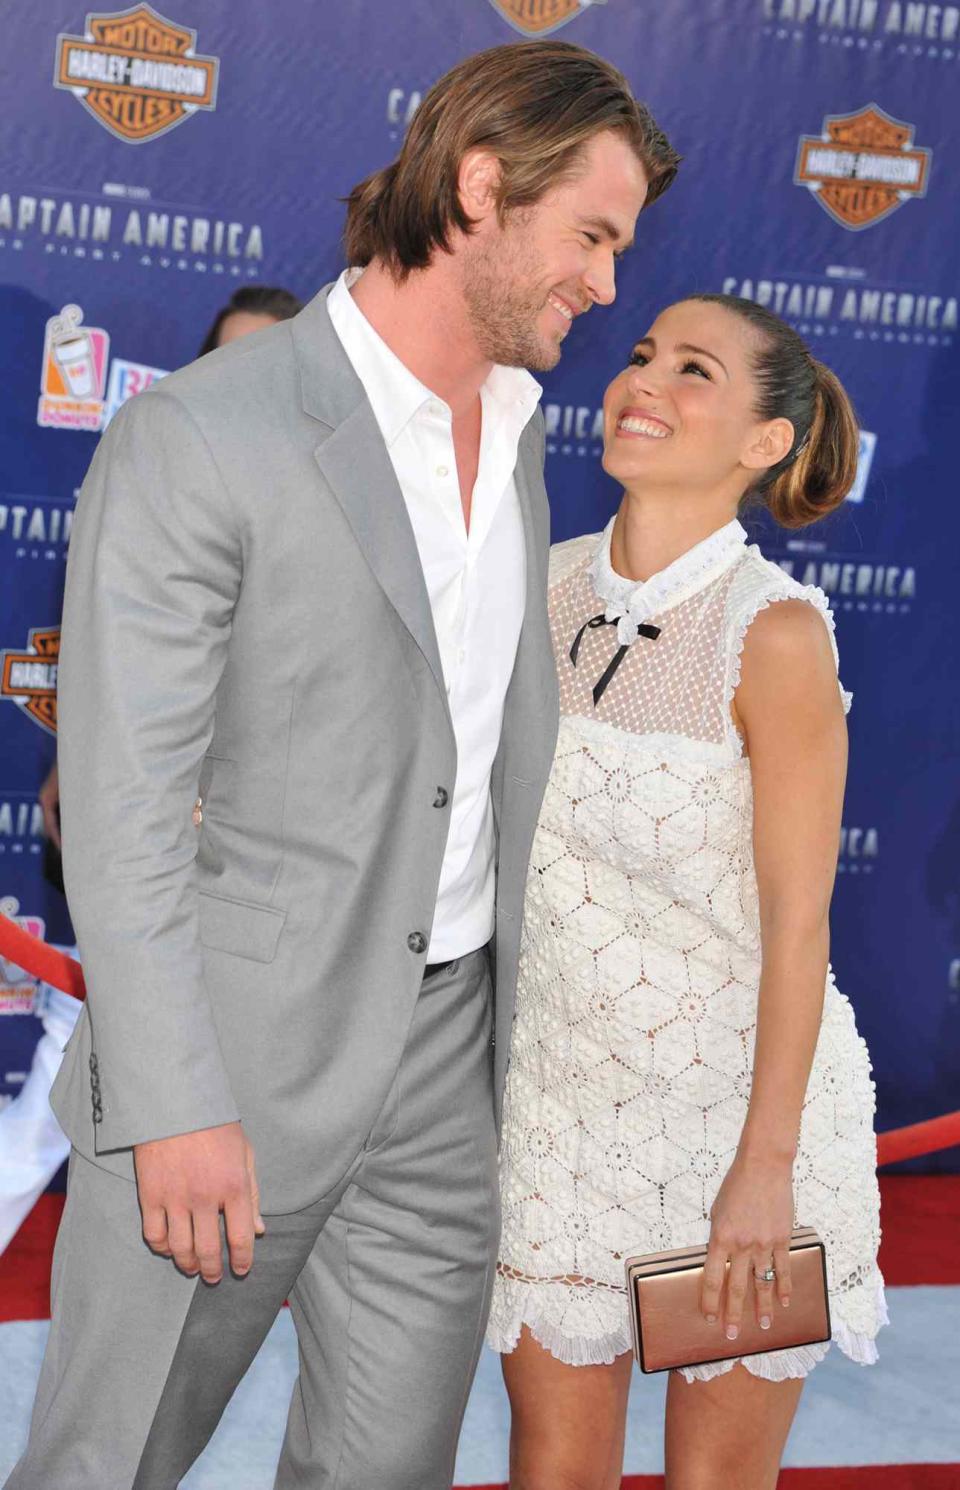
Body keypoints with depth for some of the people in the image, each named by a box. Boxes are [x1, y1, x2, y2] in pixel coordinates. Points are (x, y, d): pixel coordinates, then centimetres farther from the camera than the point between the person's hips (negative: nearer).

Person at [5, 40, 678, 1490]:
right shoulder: (198, 436, -14)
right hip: (235, 1059, -6)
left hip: (444, 1054, 6)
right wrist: (177, 1110, -19)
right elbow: (123, 805, -17)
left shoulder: (517, 435, 10)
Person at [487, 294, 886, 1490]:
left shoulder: (775, 632, -18)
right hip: (562, 1098, 4)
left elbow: (797, 921, -15)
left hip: (746, 1095, -4)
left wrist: (766, 1165, -15)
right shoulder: (539, 588, -3)